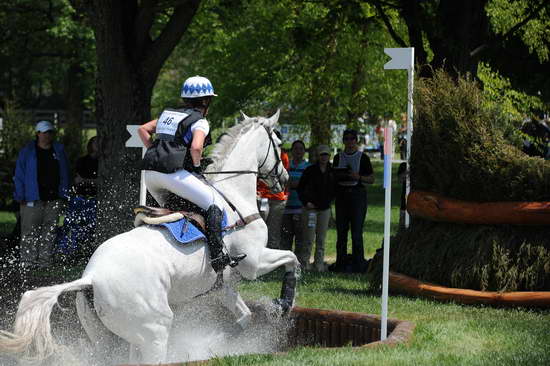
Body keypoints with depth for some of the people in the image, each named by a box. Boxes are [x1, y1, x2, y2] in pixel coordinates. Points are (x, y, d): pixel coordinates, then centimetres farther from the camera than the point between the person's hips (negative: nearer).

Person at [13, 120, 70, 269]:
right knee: (30, 231, -6)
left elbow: (64, 175, 15)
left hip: (54, 199, 3)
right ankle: (28, 261, -3)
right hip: (33, 199, -3)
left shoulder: (59, 151, 11)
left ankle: (45, 260, 11)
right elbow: (19, 176, 2)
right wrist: (20, 196, -5)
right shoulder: (27, 152, 1)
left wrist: (63, 195, 8)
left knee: (49, 231, 5)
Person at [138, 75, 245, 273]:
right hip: (172, 172, -8)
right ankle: (218, 255, -13)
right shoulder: (200, 121, 0)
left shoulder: (168, 114, 23)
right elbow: (196, 147, -17)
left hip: (150, 173, 8)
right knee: (214, 203, -2)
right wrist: (196, 166, 0)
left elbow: (143, 129, 23)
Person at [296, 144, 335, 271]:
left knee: (321, 239, 6)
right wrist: (306, 202, -9)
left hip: (325, 209, 3)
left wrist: (328, 201, 4)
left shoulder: (332, 172, 6)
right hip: (310, 207, -3)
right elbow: (300, 188, 0)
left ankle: (319, 263, 10)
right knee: (309, 238, -8)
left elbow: (334, 190, 16)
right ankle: (304, 262, -1)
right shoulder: (310, 170, -3)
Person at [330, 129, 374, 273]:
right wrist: (338, 177, 1)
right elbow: (333, 176, 22)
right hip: (341, 195, 4)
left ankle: (358, 265, -5)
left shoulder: (362, 158, 2)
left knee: (357, 232, -8)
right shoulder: (338, 157, 13)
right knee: (341, 231, 3)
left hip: (357, 194, -4)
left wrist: (358, 177, -13)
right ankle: (341, 264, 9)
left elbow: (372, 179, 2)